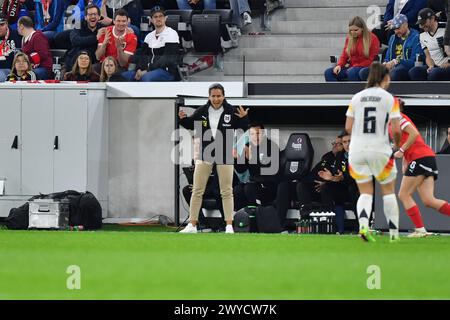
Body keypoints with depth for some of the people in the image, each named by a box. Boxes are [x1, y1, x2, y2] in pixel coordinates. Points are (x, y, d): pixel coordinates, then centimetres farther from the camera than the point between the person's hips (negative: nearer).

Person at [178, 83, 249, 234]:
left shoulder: (231, 111, -6)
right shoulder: (202, 111, -1)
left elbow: (244, 128, -4)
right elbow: (191, 125, 12)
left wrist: (244, 118, -23)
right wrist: (183, 119, -8)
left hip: (224, 156, -2)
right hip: (204, 154, 2)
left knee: (227, 191, 1)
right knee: (197, 190, 3)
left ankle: (229, 226, 5)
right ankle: (192, 225, 10)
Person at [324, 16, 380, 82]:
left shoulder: (372, 39, -4)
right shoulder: (349, 38, 12)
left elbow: (371, 60, -7)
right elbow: (344, 55, 16)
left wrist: (355, 66, -15)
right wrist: (339, 65, -6)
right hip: (351, 67, 6)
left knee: (352, 72, -40)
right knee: (328, 72, -15)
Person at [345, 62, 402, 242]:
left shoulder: (357, 98, 4)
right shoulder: (389, 99, -5)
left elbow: (348, 128, 2)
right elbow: (396, 129, -10)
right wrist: (397, 145, 11)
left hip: (357, 150, 3)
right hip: (380, 150, -3)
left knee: (365, 192, 9)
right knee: (388, 191, 14)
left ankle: (363, 224, -16)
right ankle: (393, 232, 14)